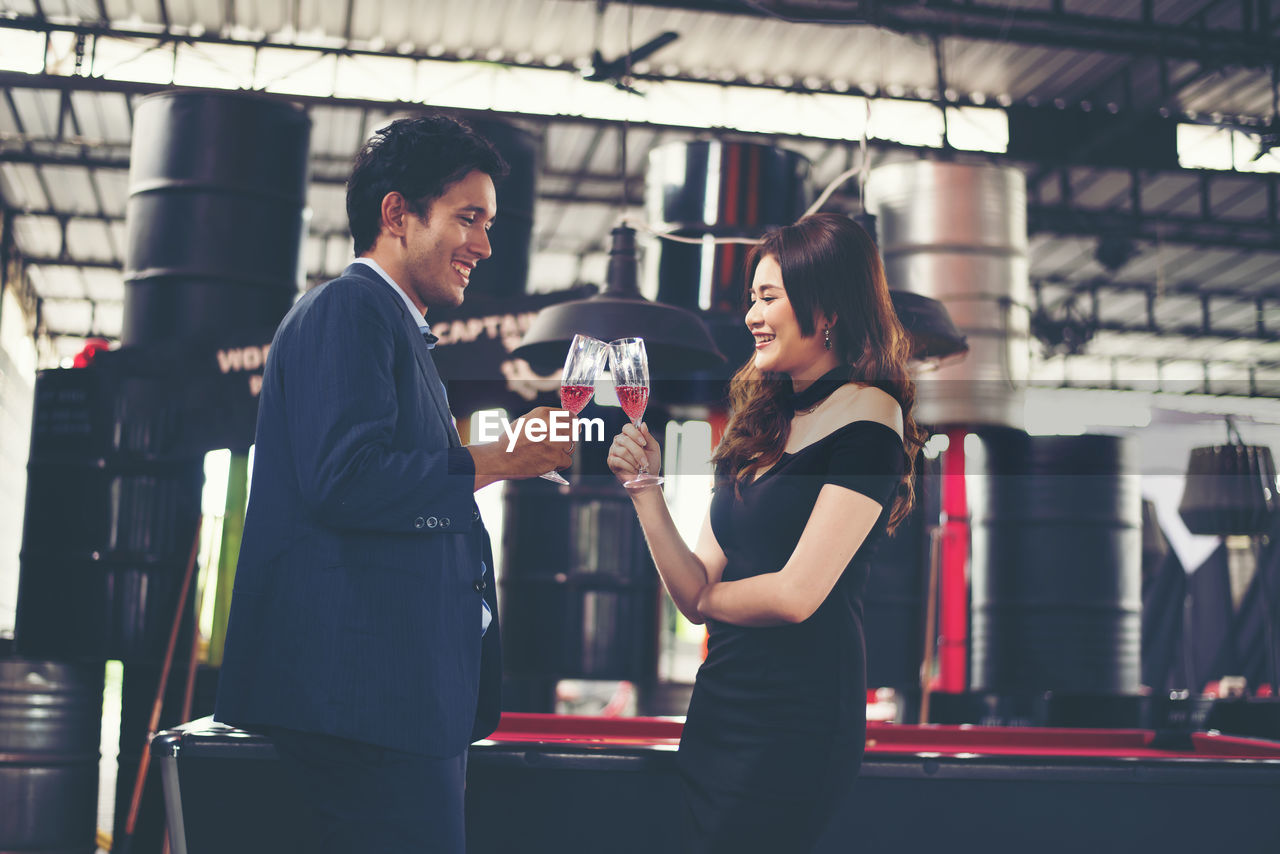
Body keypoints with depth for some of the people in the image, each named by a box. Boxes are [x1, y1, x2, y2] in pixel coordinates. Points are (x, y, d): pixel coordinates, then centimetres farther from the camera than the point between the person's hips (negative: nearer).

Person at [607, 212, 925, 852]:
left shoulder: (868, 414, -10)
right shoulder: (761, 421, 13)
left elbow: (797, 595, -18)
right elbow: (696, 594, 8)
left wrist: (711, 596, 1)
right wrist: (644, 487, -4)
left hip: (797, 716, -7)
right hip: (720, 700, 7)